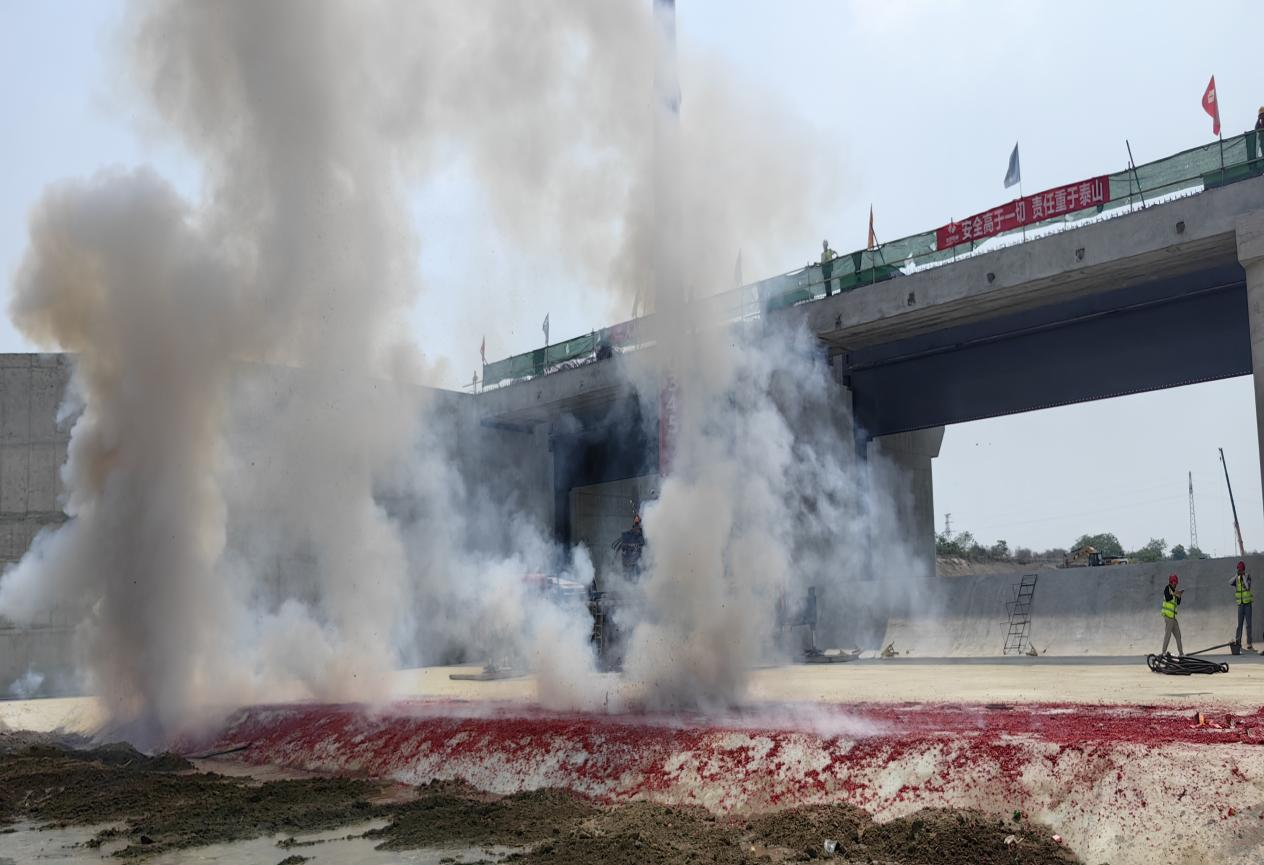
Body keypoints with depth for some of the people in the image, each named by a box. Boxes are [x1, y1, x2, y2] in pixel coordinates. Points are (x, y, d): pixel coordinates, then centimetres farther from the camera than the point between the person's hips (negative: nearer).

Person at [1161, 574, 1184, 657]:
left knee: (1178, 634, 10)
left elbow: (1178, 603, 19)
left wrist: (1179, 596, 6)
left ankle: (1181, 652, 14)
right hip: (1167, 615, -9)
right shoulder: (1167, 588, -4)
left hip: (1173, 616, 9)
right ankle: (1163, 652, -10)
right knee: (1168, 634, -11)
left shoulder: (1174, 590, 19)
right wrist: (1175, 594, -18)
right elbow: (1167, 598, -19)